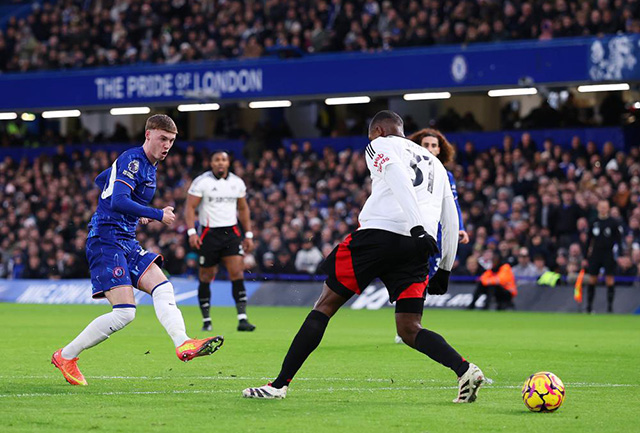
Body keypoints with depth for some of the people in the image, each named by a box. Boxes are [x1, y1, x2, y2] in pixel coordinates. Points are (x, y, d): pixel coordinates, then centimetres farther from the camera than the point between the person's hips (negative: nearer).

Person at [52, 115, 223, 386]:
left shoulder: (147, 165, 18)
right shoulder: (132, 160, -12)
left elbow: (100, 181, 31)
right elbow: (118, 202, -26)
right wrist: (158, 215, -22)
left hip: (126, 242, 10)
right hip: (106, 240, -10)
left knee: (163, 288, -10)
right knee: (124, 312, -15)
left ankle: (183, 345, -28)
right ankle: (65, 356, -3)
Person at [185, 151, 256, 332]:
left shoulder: (237, 182, 8)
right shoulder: (201, 182, -4)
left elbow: (243, 209, 18)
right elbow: (190, 208, -6)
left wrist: (248, 235, 15)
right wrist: (192, 232, -18)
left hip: (231, 233, 3)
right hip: (209, 234, -3)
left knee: (237, 273, -11)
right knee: (206, 277, 3)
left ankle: (242, 319, -13)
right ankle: (206, 320, 15)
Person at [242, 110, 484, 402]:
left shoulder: (380, 145, 12)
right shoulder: (434, 162, 30)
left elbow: (398, 178, -10)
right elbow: (451, 219, 26)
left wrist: (417, 227, -22)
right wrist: (444, 270, 28)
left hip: (379, 233, -5)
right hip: (417, 248, 5)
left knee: (326, 305, 4)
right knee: (409, 330, 8)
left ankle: (280, 384, 2)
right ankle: (465, 370, -17)